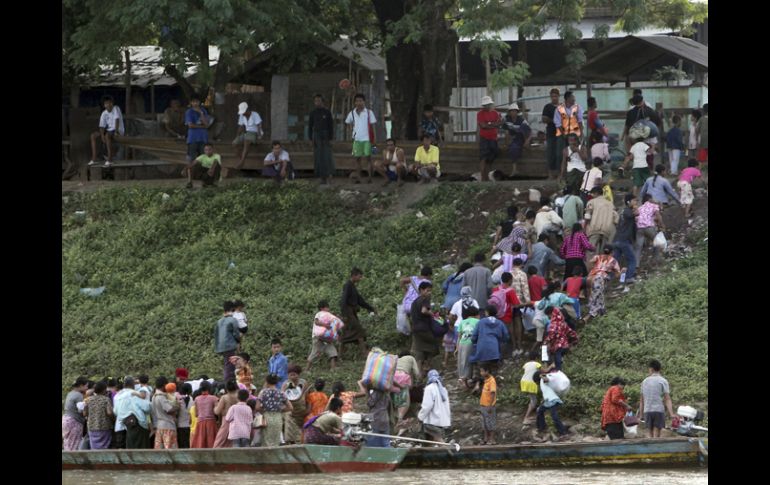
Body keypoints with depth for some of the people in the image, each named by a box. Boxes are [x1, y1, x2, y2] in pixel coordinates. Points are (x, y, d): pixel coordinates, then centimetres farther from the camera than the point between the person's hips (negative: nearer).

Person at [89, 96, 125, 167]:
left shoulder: (116, 109, -14)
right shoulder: (104, 113, 0)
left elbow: (117, 119, -26)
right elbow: (101, 126, -4)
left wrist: (116, 131, -38)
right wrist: (102, 136, -21)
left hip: (119, 131, -7)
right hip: (110, 130, 7)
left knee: (107, 135, -37)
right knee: (93, 136, -1)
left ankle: (109, 160, -37)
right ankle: (93, 159, -5)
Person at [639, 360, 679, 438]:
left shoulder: (645, 381, 10)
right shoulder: (663, 381, -3)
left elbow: (642, 400, 14)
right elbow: (667, 399, -12)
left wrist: (640, 413, 21)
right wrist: (671, 413, -17)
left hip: (647, 411, 4)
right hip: (659, 410, -4)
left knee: (651, 435, 10)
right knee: (656, 435, -4)